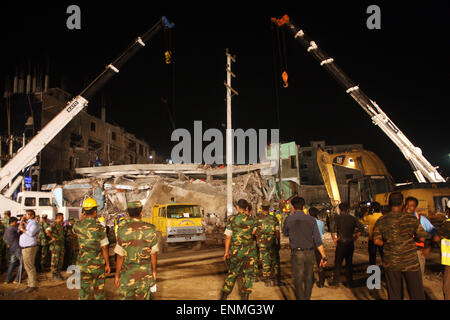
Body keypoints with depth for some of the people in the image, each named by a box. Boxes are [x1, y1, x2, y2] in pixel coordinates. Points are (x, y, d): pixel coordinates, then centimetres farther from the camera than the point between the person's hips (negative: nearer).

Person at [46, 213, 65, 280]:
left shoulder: (61, 225, 15)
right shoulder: (54, 225, -12)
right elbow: (47, 231, -28)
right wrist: (52, 237, -21)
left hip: (61, 245, 8)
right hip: (55, 245, -8)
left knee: (60, 261, 11)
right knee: (55, 261, -2)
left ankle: (58, 274, 19)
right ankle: (54, 275, 5)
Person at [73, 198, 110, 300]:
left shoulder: (77, 225, -5)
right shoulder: (100, 228, -13)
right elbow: (104, 248, -9)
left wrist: (83, 218, 12)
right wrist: (107, 264, 1)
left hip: (83, 265, 2)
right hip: (98, 265, -2)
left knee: (84, 292, 9)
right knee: (99, 292, 12)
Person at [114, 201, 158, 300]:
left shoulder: (123, 230, -13)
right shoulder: (151, 229, -9)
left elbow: (120, 256, -10)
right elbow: (153, 254, -4)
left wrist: (117, 275, 1)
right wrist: (154, 271, 8)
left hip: (128, 274, -1)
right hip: (145, 273, 1)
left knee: (125, 297, 12)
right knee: (142, 298, 12)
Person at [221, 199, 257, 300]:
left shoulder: (231, 219, -8)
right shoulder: (252, 219, -5)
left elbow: (227, 237, -8)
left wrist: (226, 252, 2)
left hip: (235, 251, 1)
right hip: (249, 250, -1)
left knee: (232, 272, 17)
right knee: (249, 273, 12)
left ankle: (224, 295, 17)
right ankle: (245, 296, 9)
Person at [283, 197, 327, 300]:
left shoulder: (289, 219, -5)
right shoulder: (311, 219, 1)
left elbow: (285, 233, 15)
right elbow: (318, 240, -3)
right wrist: (324, 256, 0)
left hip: (297, 254, -3)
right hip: (310, 253, 3)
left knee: (298, 281, 5)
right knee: (309, 279, 19)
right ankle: (307, 297, 31)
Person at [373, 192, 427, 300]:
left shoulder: (381, 220, -3)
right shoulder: (411, 218, -7)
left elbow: (376, 240, -6)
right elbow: (422, 237, -2)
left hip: (391, 263, 2)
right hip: (410, 262, -2)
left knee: (394, 295, 12)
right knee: (417, 294, 10)